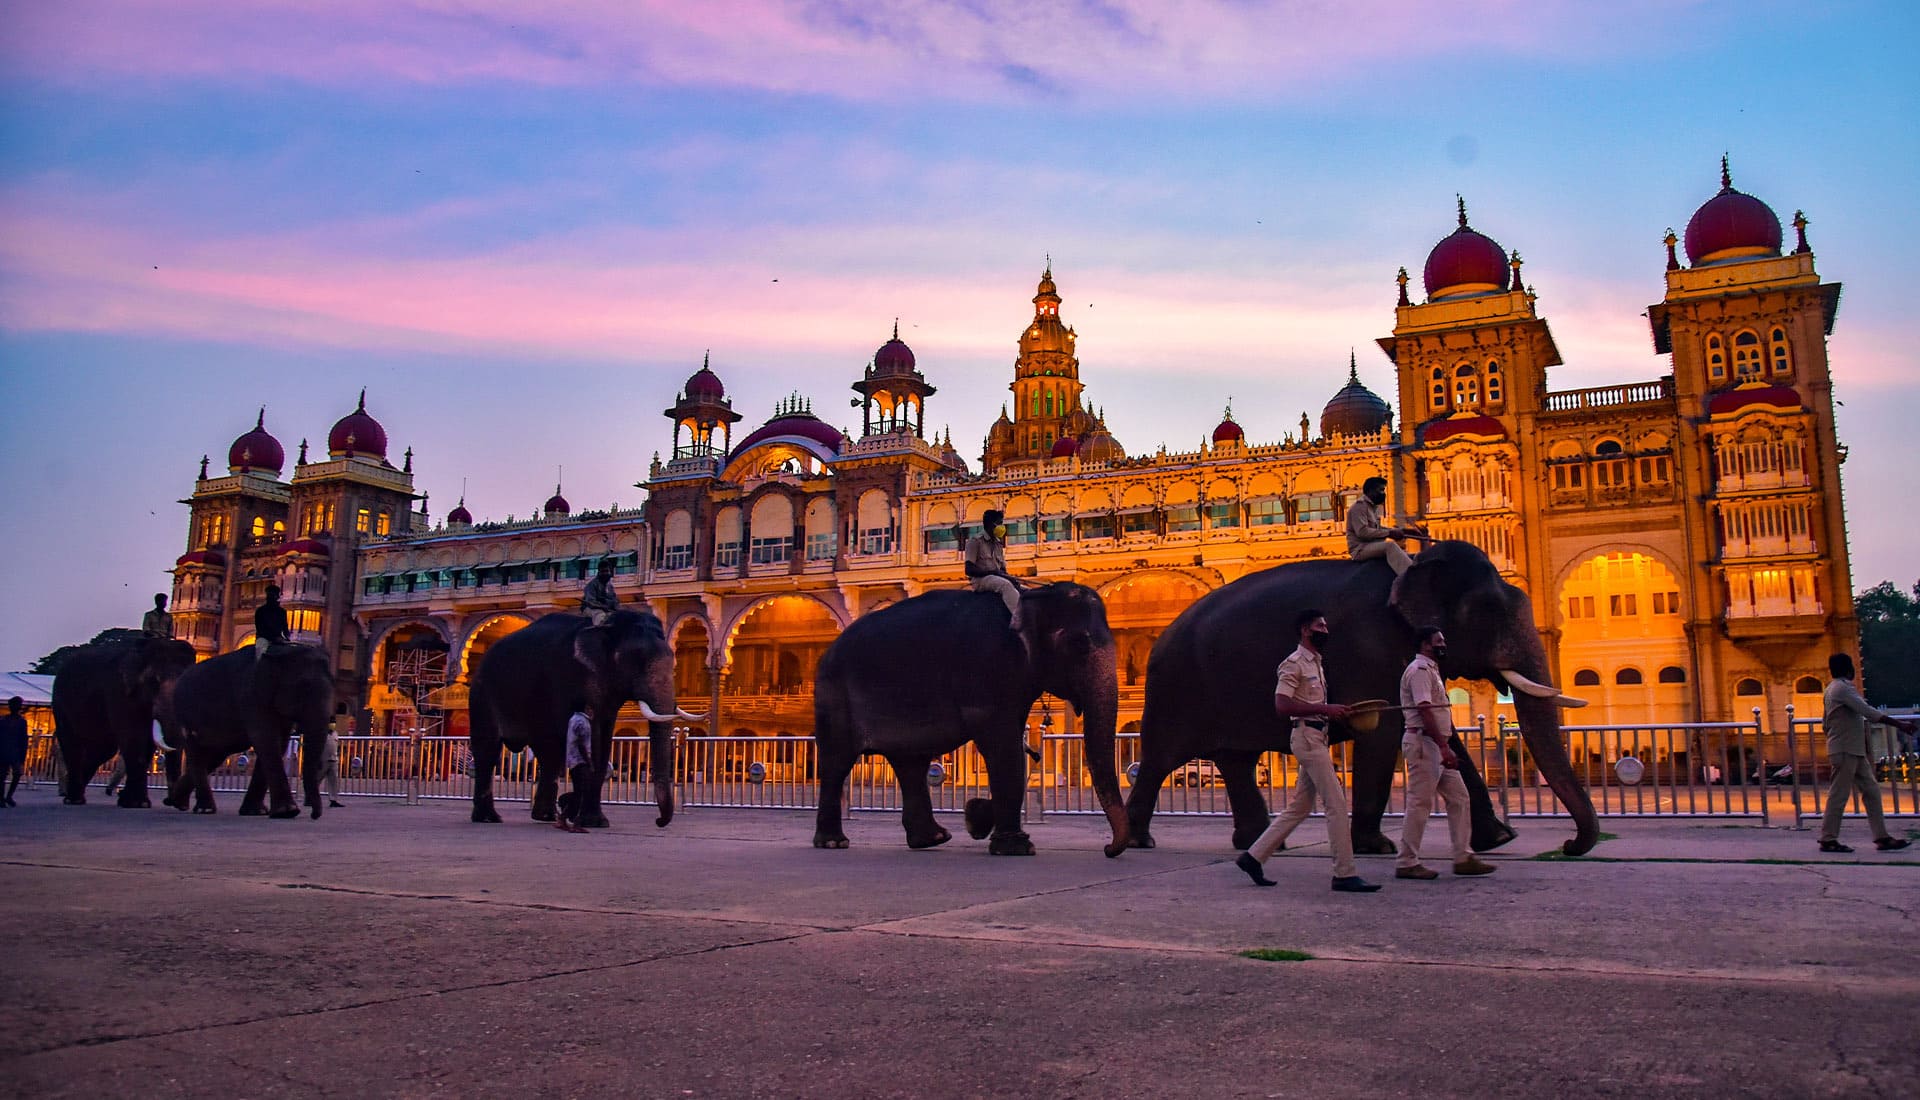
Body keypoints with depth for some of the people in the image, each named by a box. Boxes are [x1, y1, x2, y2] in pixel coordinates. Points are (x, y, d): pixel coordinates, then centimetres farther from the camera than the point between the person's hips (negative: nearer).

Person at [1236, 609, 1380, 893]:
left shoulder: (1316, 663, 21)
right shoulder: (1294, 663, -9)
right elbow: (1282, 705, -20)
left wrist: (1335, 712, 8)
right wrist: (1324, 709, -22)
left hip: (1318, 738, 10)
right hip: (1307, 736, -10)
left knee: (1299, 807, 10)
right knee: (1336, 803, -10)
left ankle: (1253, 856, 15)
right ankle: (1344, 874, -6)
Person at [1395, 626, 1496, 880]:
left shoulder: (1430, 670, 22)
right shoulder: (1420, 670, -11)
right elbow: (1425, 711, -21)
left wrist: (1444, 747, 18)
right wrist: (1444, 747, -26)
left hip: (1437, 746, 10)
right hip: (1423, 743, -10)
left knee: (1458, 798, 8)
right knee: (1420, 802, -7)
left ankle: (1463, 858, 10)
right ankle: (1407, 863, -1)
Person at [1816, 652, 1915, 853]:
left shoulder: (1832, 689, 17)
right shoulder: (1842, 688, -13)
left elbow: (1825, 723, 21)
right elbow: (1868, 711, -24)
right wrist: (1899, 724, -25)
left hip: (1855, 751, 10)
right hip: (1845, 751, -10)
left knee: (1871, 791, 8)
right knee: (1839, 794, -6)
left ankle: (1881, 837, 8)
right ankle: (1828, 839, -2)